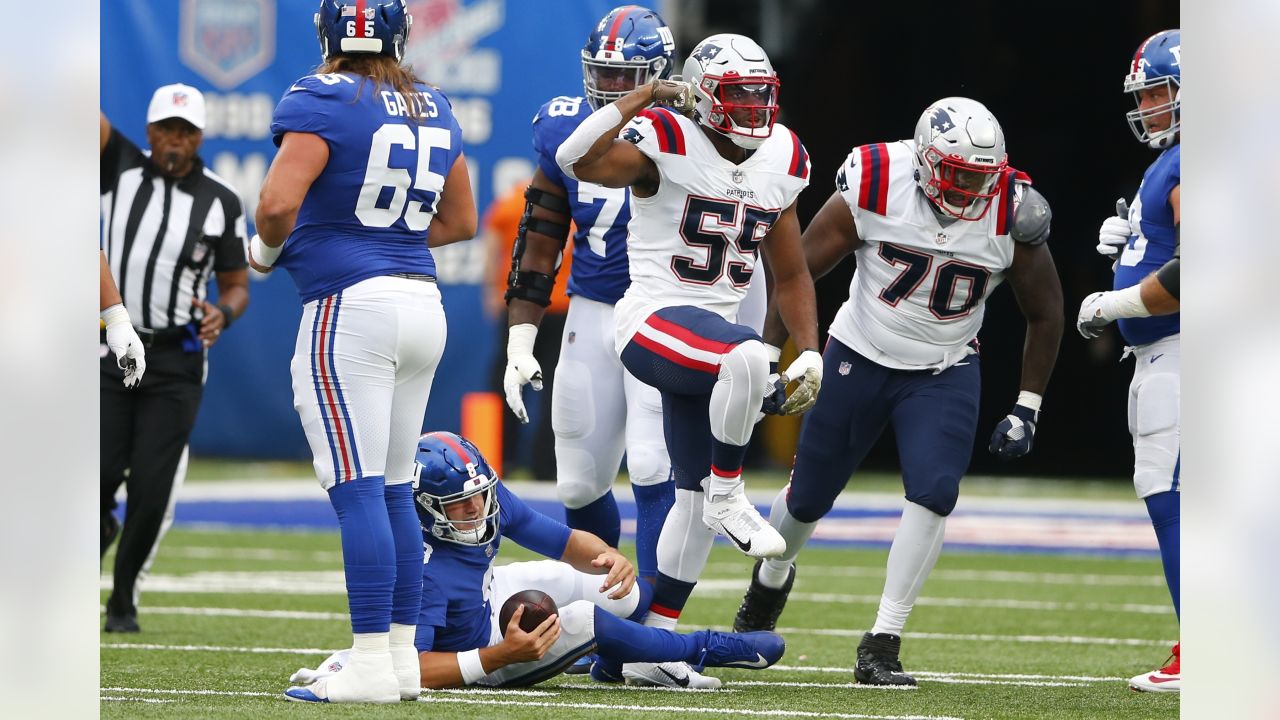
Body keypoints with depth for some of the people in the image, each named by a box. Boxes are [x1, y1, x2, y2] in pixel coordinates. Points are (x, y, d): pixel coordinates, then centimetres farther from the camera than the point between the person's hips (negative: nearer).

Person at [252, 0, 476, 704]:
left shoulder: (323, 101, -10)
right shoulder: (434, 109, 11)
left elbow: (278, 203, -21)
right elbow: (459, 221, 21)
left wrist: (267, 249, -1)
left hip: (350, 306, -7)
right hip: (423, 302, 7)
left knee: (358, 489, -7)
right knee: (394, 490, 14)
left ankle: (372, 661, -10)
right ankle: (403, 654, 15)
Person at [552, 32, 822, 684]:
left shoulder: (781, 162, 9)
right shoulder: (666, 145, -11)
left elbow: (791, 274, 18)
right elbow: (576, 162, -29)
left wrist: (810, 352, 7)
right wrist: (644, 97, -28)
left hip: (712, 334, 8)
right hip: (653, 322, -8)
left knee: (695, 496, 11)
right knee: (747, 356, -38)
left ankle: (658, 634, 23)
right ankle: (729, 496, -17)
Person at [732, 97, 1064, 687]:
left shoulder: (1011, 214, -18)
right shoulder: (873, 190, -22)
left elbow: (1044, 312, -1)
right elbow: (798, 271, -8)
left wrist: (1027, 408, -2)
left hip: (944, 373, 0)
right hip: (860, 360, 0)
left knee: (934, 494, -21)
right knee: (809, 497, 11)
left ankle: (881, 647, -13)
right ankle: (771, 578, 47)